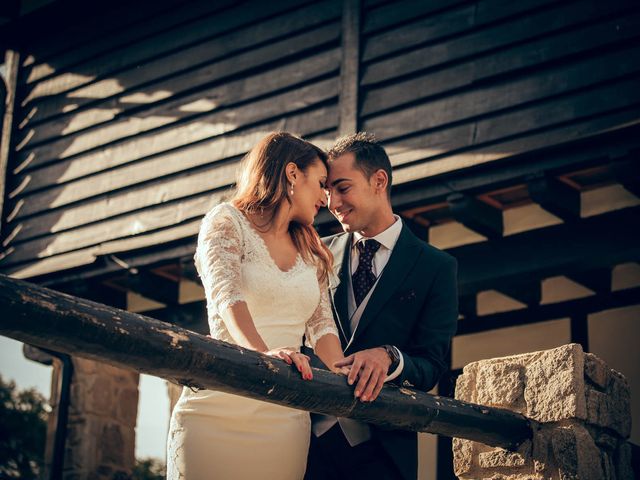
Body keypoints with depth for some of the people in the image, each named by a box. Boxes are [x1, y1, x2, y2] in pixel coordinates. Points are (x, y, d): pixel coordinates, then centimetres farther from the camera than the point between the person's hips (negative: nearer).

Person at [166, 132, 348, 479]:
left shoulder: (311, 253, 19)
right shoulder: (227, 222, 1)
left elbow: (321, 326, 8)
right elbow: (226, 295, -17)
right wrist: (262, 353, -35)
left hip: (285, 416, 5)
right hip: (219, 409, -5)